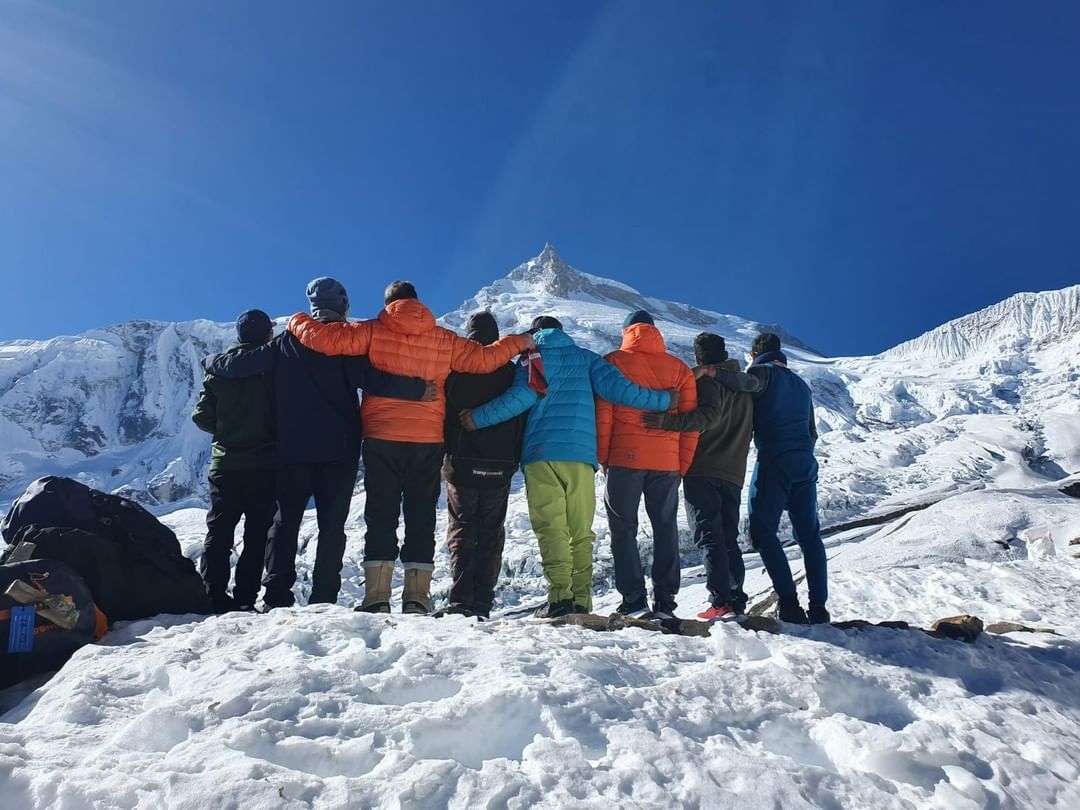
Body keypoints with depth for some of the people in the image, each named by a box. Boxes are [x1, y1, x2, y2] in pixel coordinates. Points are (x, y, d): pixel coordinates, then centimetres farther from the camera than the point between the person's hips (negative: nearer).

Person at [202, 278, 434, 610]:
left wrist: (211, 362, 25)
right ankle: (323, 600, -1)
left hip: (292, 450, 2)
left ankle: (277, 597, 4)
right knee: (332, 527, 3)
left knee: (285, 523, 9)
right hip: (339, 450, -2)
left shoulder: (288, 341, 6)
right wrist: (417, 389, -16)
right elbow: (371, 378, -18)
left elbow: (239, 364, 6)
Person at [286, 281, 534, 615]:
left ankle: (377, 595, 0)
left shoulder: (373, 332, 1)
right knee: (421, 516, 7)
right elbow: (483, 358, 10)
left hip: (381, 439, -1)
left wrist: (298, 322, 16)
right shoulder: (443, 339, 7)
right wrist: (519, 343, 25)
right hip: (429, 441, 1)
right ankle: (417, 596, 4)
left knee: (381, 515, 4)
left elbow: (324, 338, -4)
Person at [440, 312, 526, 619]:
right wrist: (515, 459, 15)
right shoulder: (512, 373, 3)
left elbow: (441, 413, -1)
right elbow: (522, 419, 6)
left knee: (461, 533, 4)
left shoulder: (455, 370, -3)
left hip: (461, 465, -1)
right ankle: (482, 602, 3)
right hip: (500, 467, 2)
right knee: (491, 535, 7)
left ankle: (461, 600, -5)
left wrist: (444, 455, 9)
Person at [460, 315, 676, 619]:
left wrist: (478, 418, 1)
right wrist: (664, 400, 14)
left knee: (551, 529, -3)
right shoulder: (586, 358, 20)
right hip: (580, 455, 2)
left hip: (540, 455, -2)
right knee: (581, 532, 5)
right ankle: (581, 600, 0)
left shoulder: (531, 358, 14)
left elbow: (522, 396, -4)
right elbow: (617, 387, 6)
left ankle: (560, 597, -13)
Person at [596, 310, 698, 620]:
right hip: (667, 462, 2)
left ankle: (634, 602, 0)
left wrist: (602, 457, 3)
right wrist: (683, 465, 9)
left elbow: (602, 414, -4)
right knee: (666, 530, 10)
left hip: (624, 458, -2)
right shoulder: (680, 368, 10)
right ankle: (665, 604, 9)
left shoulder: (613, 362, 3)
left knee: (624, 530, 5)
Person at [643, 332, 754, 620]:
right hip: (733, 474, 7)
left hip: (702, 472, -7)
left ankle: (721, 600, -14)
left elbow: (708, 416, -25)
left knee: (709, 537, -8)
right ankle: (737, 600, 8)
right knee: (729, 538, 11)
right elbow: (749, 427, 26)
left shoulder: (707, 381, -6)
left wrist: (668, 421, -34)